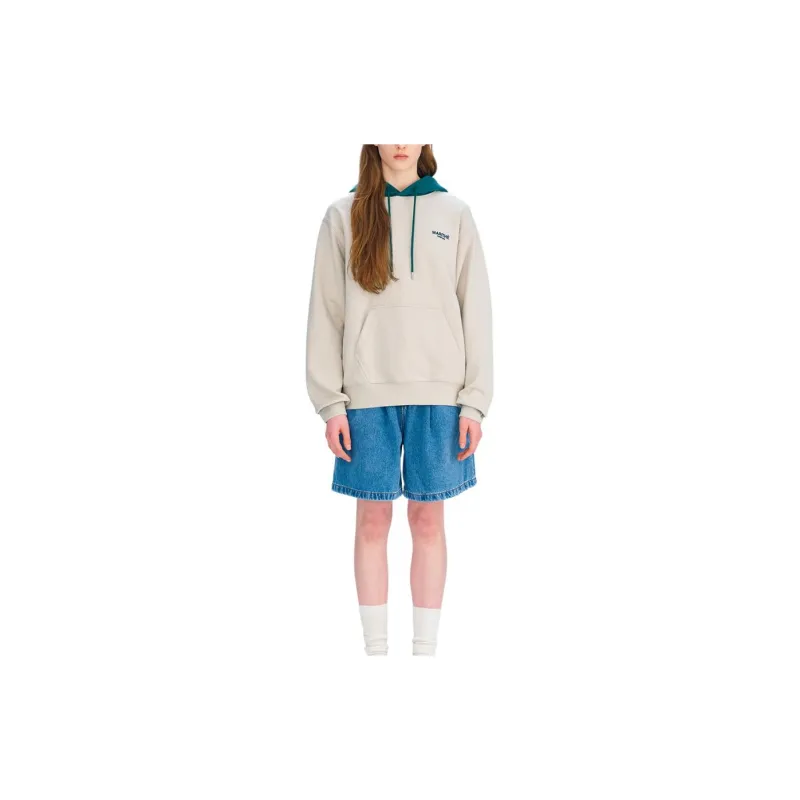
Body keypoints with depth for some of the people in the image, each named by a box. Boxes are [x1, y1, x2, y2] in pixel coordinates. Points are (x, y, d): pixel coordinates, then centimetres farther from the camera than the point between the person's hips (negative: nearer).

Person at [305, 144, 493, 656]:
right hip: (368, 394, 0)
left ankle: (426, 646, 14)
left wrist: (475, 401, -2)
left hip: (438, 393, 0)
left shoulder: (454, 214, 6)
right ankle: (376, 647, 14)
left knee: (429, 521, 5)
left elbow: (475, 308, 4)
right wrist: (330, 402, -3)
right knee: (373, 522, 4)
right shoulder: (344, 216, 5)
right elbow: (327, 311, 3)